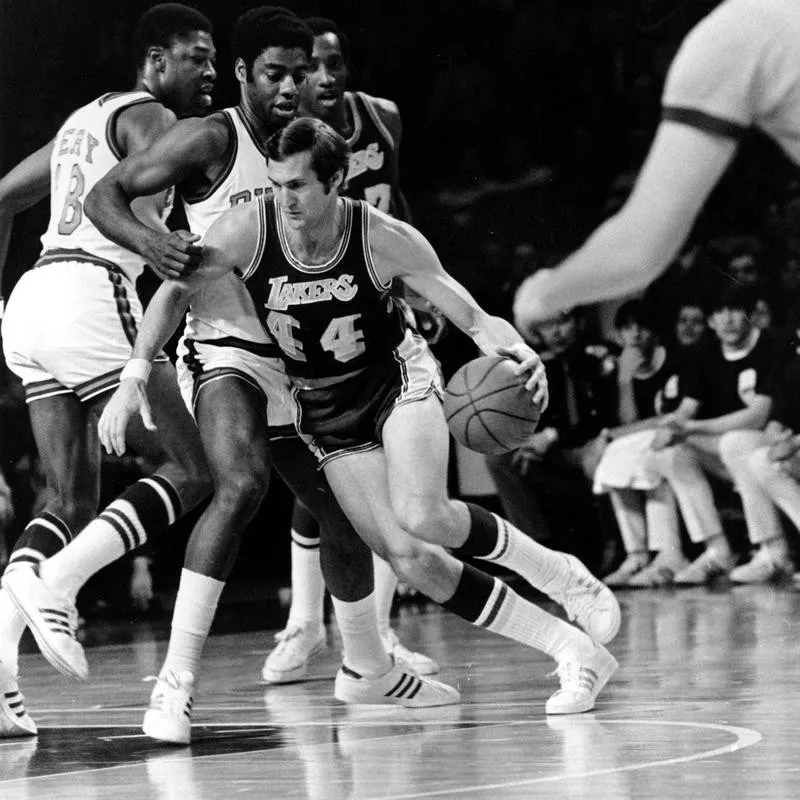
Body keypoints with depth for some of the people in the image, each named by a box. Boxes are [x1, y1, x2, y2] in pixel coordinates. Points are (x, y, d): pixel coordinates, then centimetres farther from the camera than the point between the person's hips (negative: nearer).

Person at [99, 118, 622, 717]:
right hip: (325, 408, 3)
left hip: (397, 377, -3)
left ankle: (557, 573, -3)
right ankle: (577, 655, -2)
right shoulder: (248, 230, -21)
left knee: (422, 514, -30)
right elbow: (176, 291, -11)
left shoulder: (385, 239, -23)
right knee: (408, 557, -10)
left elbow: (474, 317, -18)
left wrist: (517, 351, -40)